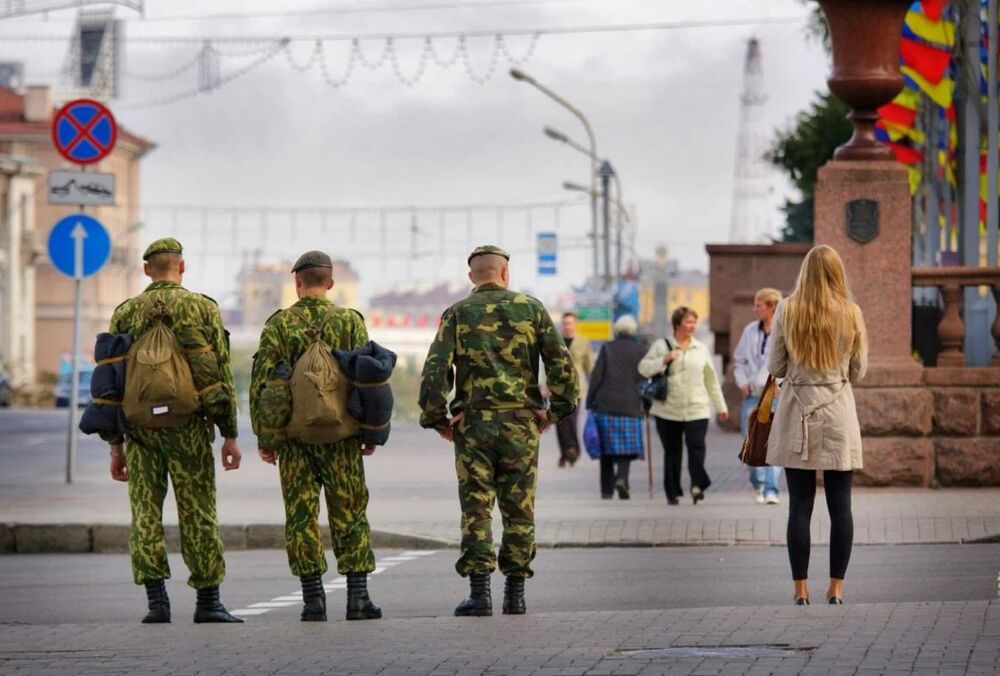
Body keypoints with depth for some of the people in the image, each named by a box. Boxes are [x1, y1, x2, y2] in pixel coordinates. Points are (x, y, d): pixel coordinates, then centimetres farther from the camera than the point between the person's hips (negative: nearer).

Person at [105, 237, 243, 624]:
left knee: (145, 514, 4)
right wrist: (230, 435, 2)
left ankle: (156, 600, -4)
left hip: (140, 425, 2)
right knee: (197, 515, 3)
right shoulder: (203, 308, 0)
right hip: (188, 427, -2)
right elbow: (222, 374, -2)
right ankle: (208, 602, 7)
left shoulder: (125, 313, 6)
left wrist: (115, 444, 11)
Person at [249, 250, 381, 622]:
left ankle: (313, 599, 0)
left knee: (301, 516, 4)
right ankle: (358, 597, 2)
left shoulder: (278, 325, 0)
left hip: (293, 434, 0)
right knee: (349, 514, 6)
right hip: (340, 435, 0)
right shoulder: (350, 322, 1)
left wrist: (262, 435, 4)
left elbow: (261, 382, -2)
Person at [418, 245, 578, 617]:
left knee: (476, 509, 1)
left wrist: (436, 419, 3)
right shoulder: (531, 309, 5)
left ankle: (479, 592, -6)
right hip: (521, 422, 1)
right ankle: (515, 593, 7)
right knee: (519, 510, 7)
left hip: (473, 422, -1)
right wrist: (557, 410, 8)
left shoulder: (457, 314, 3)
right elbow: (561, 362, 0)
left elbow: (436, 371, -6)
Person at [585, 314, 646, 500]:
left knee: (606, 448, 8)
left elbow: (597, 376, -2)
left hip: (605, 404, 1)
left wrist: (589, 403, 2)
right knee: (627, 446, 5)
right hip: (630, 406, -1)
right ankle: (622, 477, -19)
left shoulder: (607, 348, 2)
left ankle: (607, 489, 9)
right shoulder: (641, 351, 2)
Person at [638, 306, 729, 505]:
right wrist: (664, 360, -15)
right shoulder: (661, 346, 4)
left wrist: (721, 406, 16)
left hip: (696, 409, 1)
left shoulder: (701, 348, 12)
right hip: (668, 410, -1)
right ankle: (672, 493, 12)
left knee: (697, 446, -18)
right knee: (672, 452, 5)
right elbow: (643, 368, 0)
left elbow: (711, 379, 16)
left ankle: (697, 485, -20)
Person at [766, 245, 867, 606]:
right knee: (840, 505, 5)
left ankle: (801, 589, 3)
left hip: (797, 417, 0)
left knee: (800, 505, 3)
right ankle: (836, 588, 5)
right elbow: (859, 371, 5)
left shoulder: (787, 311, -5)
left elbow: (774, 367, 1)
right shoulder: (851, 314, -4)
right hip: (839, 417, 0)